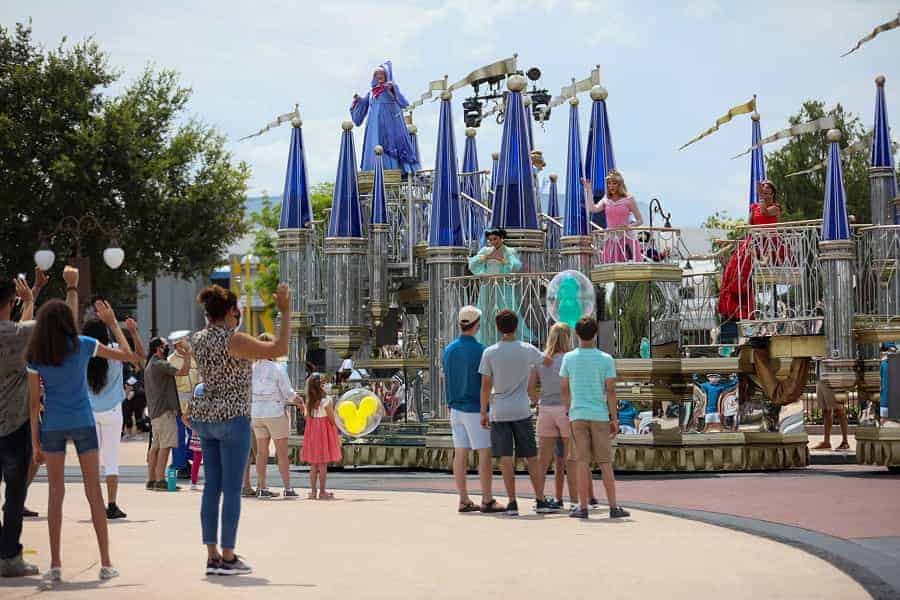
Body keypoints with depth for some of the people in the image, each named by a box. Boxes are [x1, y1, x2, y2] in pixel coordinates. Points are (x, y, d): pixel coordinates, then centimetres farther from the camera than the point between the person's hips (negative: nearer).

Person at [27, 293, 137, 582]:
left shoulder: (35, 356, -1)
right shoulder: (83, 345, -3)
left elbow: (34, 402, -1)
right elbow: (129, 356, 3)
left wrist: (35, 441, 5)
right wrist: (112, 323, 10)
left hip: (52, 427, 1)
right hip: (83, 423, -1)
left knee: (56, 493, 7)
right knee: (94, 492, 5)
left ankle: (55, 565, 3)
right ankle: (106, 563, 5)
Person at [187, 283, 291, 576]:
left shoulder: (198, 339, 6)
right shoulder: (233, 340, -16)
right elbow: (279, 349, -19)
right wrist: (285, 312, -12)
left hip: (204, 418, 8)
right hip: (232, 417, -8)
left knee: (211, 486, 8)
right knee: (232, 488, -3)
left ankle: (212, 556, 8)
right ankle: (228, 557, -2)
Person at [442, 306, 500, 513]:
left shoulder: (449, 350, 7)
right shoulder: (479, 350, -13)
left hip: (456, 408, 7)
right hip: (475, 408, -7)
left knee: (460, 454, 7)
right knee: (484, 453, -1)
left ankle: (464, 500, 9)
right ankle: (487, 500, -1)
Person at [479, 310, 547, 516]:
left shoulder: (489, 353, -4)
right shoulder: (527, 350, -2)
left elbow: (486, 386, -3)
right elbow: (546, 361, 18)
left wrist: (483, 412, 5)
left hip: (499, 412, 0)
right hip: (522, 410, 0)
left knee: (506, 457, 1)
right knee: (531, 456, 8)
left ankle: (512, 502, 0)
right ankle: (540, 500, 10)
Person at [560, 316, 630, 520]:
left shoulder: (569, 358, 2)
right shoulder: (605, 359, -3)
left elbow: (564, 389, 5)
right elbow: (610, 391, -4)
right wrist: (614, 418, 1)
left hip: (577, 415, 1)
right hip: (600, 415, -1)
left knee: (582, 462, 3)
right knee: (605, 463, 4)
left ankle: (583, 507, 1)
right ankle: (613, 507, 4)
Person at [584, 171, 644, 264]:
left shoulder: (628, 200, 1)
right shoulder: (606, 201, 10)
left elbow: (640, 221, 3)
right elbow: (592, 209, -9)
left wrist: (630, 226, -16)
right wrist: (588, 190, -5)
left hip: (626, 239, -3)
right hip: (611, 240, 3)